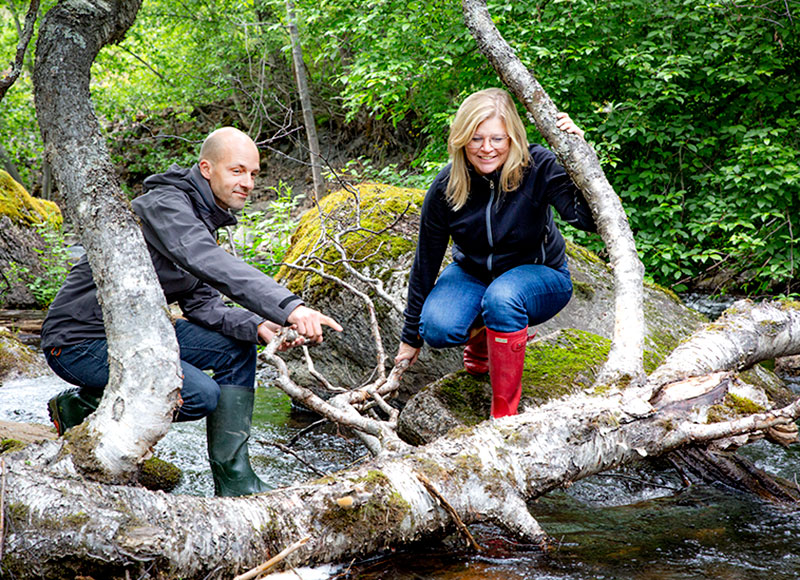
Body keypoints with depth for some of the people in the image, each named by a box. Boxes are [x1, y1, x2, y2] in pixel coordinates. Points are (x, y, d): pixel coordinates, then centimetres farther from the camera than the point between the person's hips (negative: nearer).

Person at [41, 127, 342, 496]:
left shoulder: (204, 218, 10)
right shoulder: (165, 206, -22)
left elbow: (202, 302, 7)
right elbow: (214, 267, -39)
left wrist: (256, 326, -12)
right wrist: (288, 307, -49)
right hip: (79, 341, -10)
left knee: (238, 346, 2)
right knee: (200, 394, -24)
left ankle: (232, 478, 2)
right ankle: (82, 405, -4)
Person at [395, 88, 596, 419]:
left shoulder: (538, 168, -23)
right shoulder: (445, 189, -17)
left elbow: (589, 220, -34)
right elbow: (426, 263, -7)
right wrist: (411, 336, 1)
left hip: (540, 277, -2)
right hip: (473, 274, 2)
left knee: (502, 296, -37)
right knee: (437, 328, -28)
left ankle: (505, 414, -25)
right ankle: (481, 338, 10)